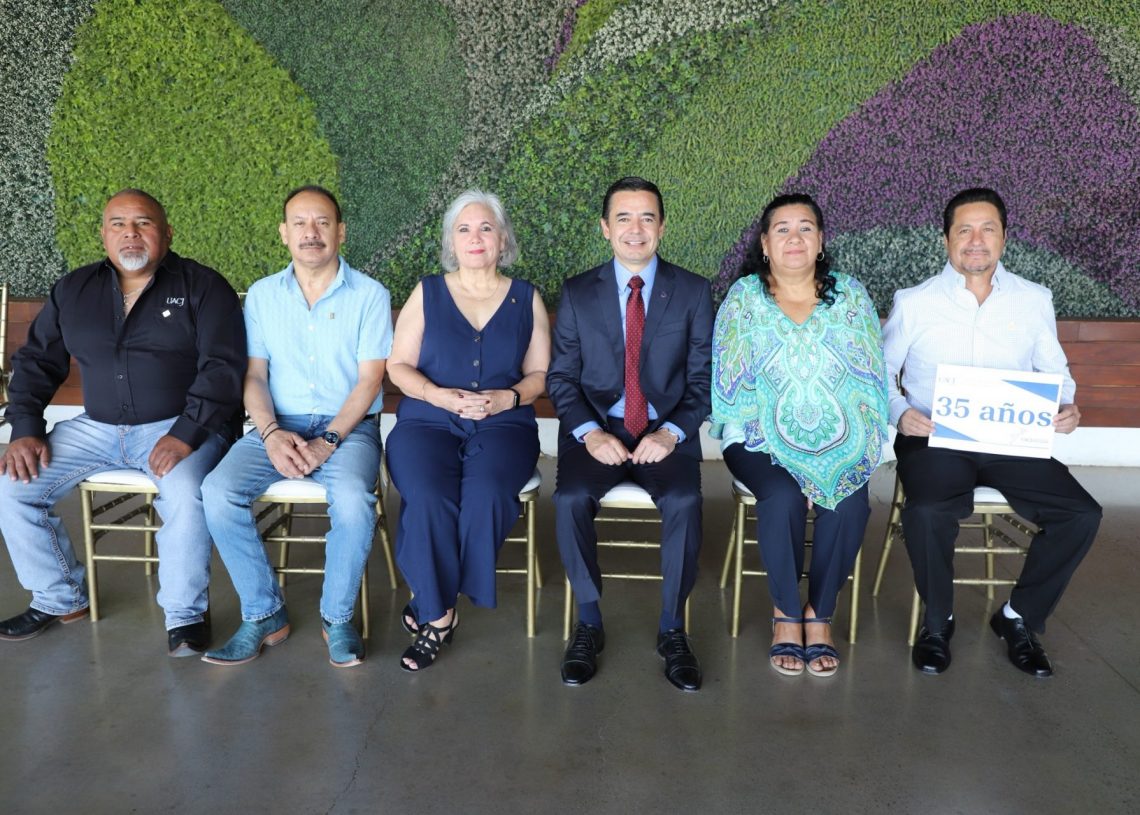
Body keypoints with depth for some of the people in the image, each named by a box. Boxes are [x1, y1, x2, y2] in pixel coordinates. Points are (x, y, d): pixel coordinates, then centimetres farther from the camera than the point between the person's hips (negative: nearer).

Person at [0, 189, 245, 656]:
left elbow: (223, 367, -12)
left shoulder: (202, 287, -3)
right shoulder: (73, 291, 12)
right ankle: (59, 599, 12)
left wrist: (185, 434, -23)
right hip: (95, 427, 5)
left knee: (186, 494, -34)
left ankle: (185, 613, -13)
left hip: (178, 426, -5)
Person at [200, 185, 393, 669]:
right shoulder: (262, 295, 11)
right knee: (218, 492, -23)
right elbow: (254, 376, 6)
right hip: (277, 426, 3)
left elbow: (369, 379, -5)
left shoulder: (369, 295, 2)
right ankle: (263, 615, -5)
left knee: (353, 499, -33)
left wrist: (330, 440, -17)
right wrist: (272, 433, -13)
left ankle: (337, 617, -9)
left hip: (347, 426, -3)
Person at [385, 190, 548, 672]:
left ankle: (430, 606, -11)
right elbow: (398, 366, 8)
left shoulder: (526, 299, 13)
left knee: (484, 494, -32)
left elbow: (539, 374, 11)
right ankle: (439, 614, -11)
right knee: (428, 499, -31)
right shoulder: (427, 293, 12)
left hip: (504, 425, 0)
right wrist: (440, 395, -11)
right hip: (428, 421, 0)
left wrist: (509, 397, -10)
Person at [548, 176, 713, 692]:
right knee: (571, 498, -28)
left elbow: (702, 379, 3)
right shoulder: (577, 293, 6)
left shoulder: (693, 292, 5)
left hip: (667, 430, 0)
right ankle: (589, 623, -6)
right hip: (597, 429, 1)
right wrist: (590, 433, -13)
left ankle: (672, 629, -8)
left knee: (683, 500, -29)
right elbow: (561, 378, 4)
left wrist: (671, 433, -14)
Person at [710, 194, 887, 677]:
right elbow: (729, 382, -3)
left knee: (850, 503, -27)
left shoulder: (850, 295, 7)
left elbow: (872, 379, 3)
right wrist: (782, 450, -14)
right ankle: (786, 614, -8)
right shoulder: (743, 297, 3)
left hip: (838, 439, 2)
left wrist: (855, 446, -12)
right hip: (763, 440, -1)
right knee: (783, 498, -30)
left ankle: (819, 615, -5)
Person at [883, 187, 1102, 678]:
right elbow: (880, 371, 7)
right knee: (927, 511, -33)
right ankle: (937, 621, -4)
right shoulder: (913, 302, 4)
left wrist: (1067, 408, -5)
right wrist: (900, 412, -12)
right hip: (935, 439, -3)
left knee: (1081, 515, -18)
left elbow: (1055, 371, 17)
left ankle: (1019, 618, 6)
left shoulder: (1033, 300, 12)